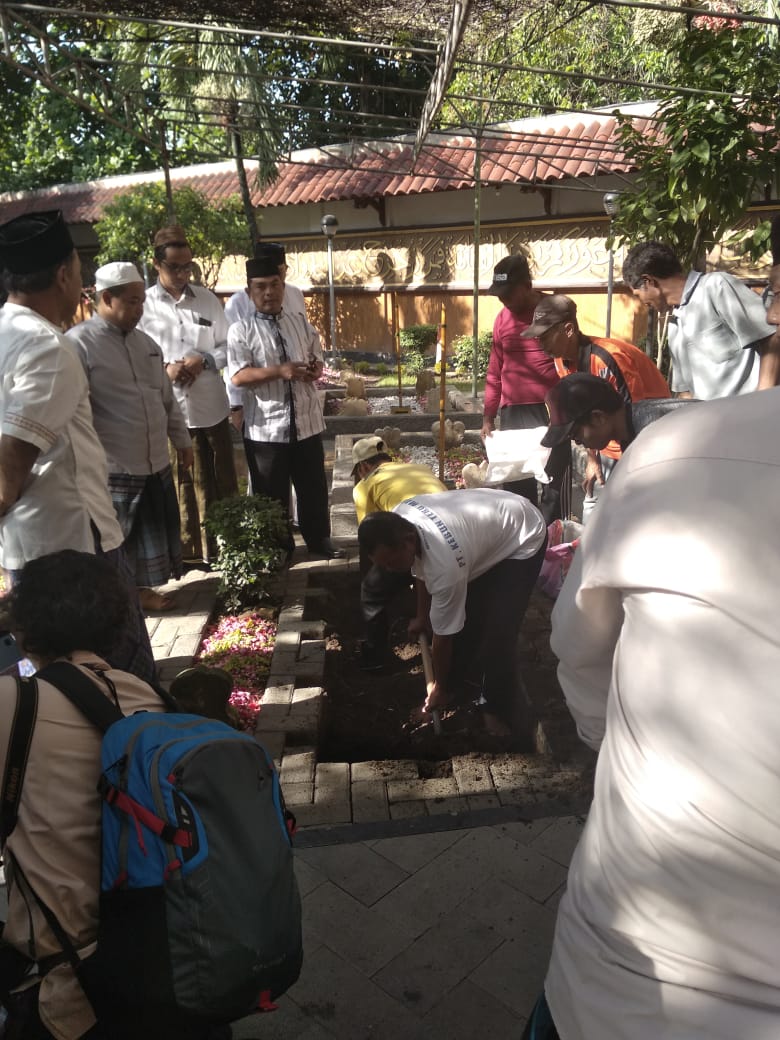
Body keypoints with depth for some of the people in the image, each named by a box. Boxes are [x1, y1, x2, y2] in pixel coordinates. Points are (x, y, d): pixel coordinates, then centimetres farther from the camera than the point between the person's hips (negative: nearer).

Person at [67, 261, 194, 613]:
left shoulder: (145, 342, 11)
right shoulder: (79, 343, -12)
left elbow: (167, 398, 19)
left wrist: (182, 440, 21)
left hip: (156, 463, 7)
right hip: (112, 468, -7)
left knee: (151, 535, 19)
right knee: (115, 544, 8)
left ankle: (142, 588, 37)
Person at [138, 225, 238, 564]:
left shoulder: (207, 299, 5)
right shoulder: (143, 305, -2)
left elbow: (227, 345, 8)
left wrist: (204, 361, -10)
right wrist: (163, 370, -18)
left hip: (211, 407, 2)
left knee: (223, 482, 11)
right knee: (182, 486, 8)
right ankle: (189, 548, 22)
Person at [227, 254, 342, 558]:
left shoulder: (301, 324, 9)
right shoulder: (241, 331, -5)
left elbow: (317, 359, 16)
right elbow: (238, 376, -14)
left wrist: (314, 370, -9)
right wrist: (281, 371, -24)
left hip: (306, 422, 4)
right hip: (265, 427, -3)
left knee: (313, 487, 14)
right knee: (271, 493, 8)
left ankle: (319, 539, 32)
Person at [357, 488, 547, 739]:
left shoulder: (445, 565, -40)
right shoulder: (397, 520, -19)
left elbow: (443, 635, -23)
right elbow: (421, 570, 3)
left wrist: (440, 687, -8)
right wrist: (422, 616, 16)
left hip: (523, 538, -8)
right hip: (492, 517, 8)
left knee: (497, 634, -14)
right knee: (465, 610, 13)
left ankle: (498, 710, 6)